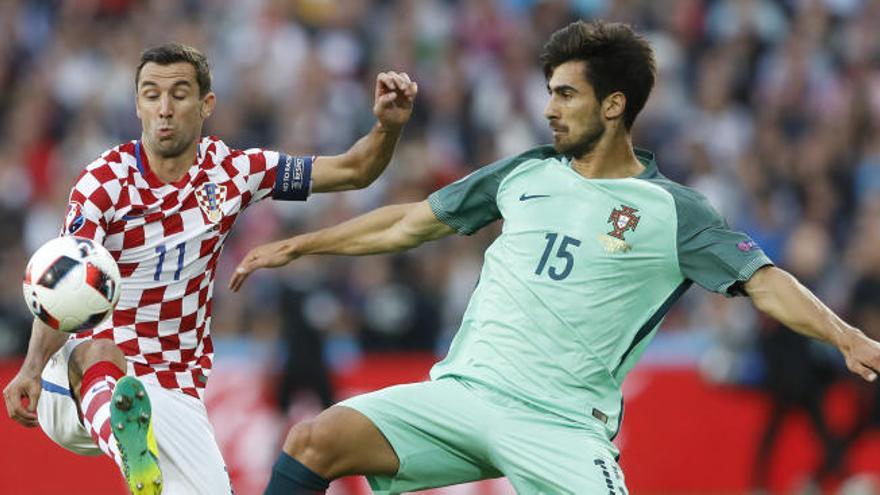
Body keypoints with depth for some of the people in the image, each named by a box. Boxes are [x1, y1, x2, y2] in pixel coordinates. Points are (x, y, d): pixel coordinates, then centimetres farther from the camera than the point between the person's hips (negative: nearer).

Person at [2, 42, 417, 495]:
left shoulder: (230, 171, 2)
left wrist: (388, 126, -15)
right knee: (97, 354, -40)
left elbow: (351, 172, 6)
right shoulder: (105, 182, -9)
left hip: (173, 388, 3)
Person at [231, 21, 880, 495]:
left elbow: (765, 283, -6)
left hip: (561, 429, -3)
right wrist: (296, 247, 28)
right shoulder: (525, 174, 14)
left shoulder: (669, 212, 1)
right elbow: (413, 223, 24)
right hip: (463, 390, 3)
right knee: (315, 441, -16)